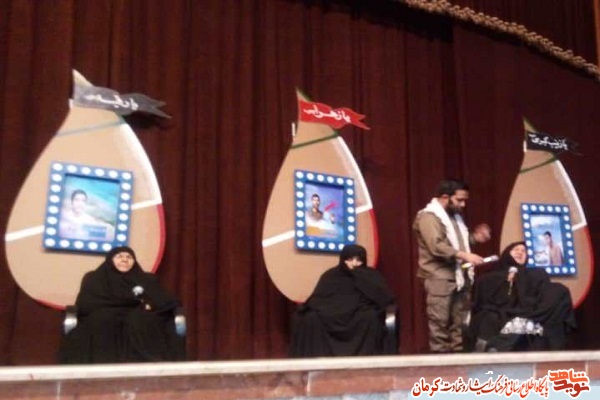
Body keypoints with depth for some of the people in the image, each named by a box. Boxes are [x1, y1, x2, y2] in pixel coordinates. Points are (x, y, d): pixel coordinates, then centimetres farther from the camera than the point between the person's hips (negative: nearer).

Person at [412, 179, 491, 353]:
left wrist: (474, 238, 10)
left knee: (460, 322, 11)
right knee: (440, 322, -6)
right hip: (439, 278, -9)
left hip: (459, 276, 9)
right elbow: (437, 247, -24)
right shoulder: (428, 217, -12)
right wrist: (464, 255, -30)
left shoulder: (455, 215, 17)